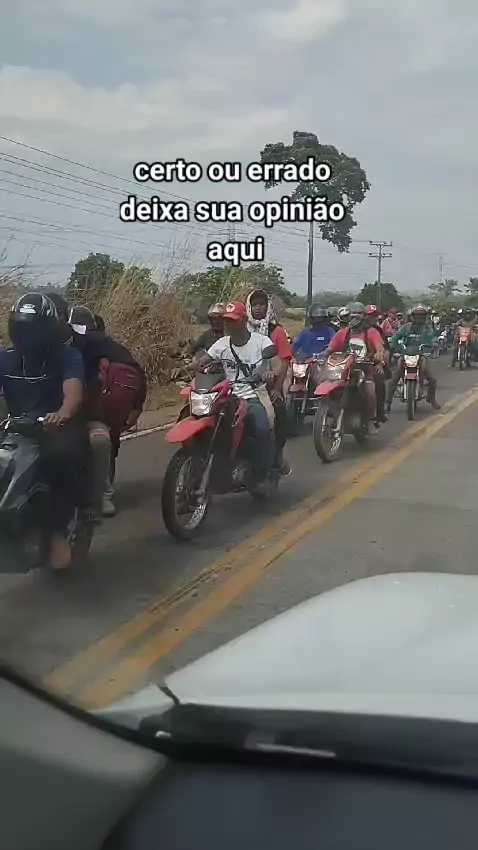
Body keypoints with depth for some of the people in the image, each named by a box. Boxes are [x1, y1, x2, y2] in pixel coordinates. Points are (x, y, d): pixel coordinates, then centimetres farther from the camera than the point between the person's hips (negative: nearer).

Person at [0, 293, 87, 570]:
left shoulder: (67, 355, -2)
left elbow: (73, 391, -21)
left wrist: (63, 414, -45)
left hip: (57, 427, -4)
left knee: (62, 454, -37)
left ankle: (58, 531, -24)